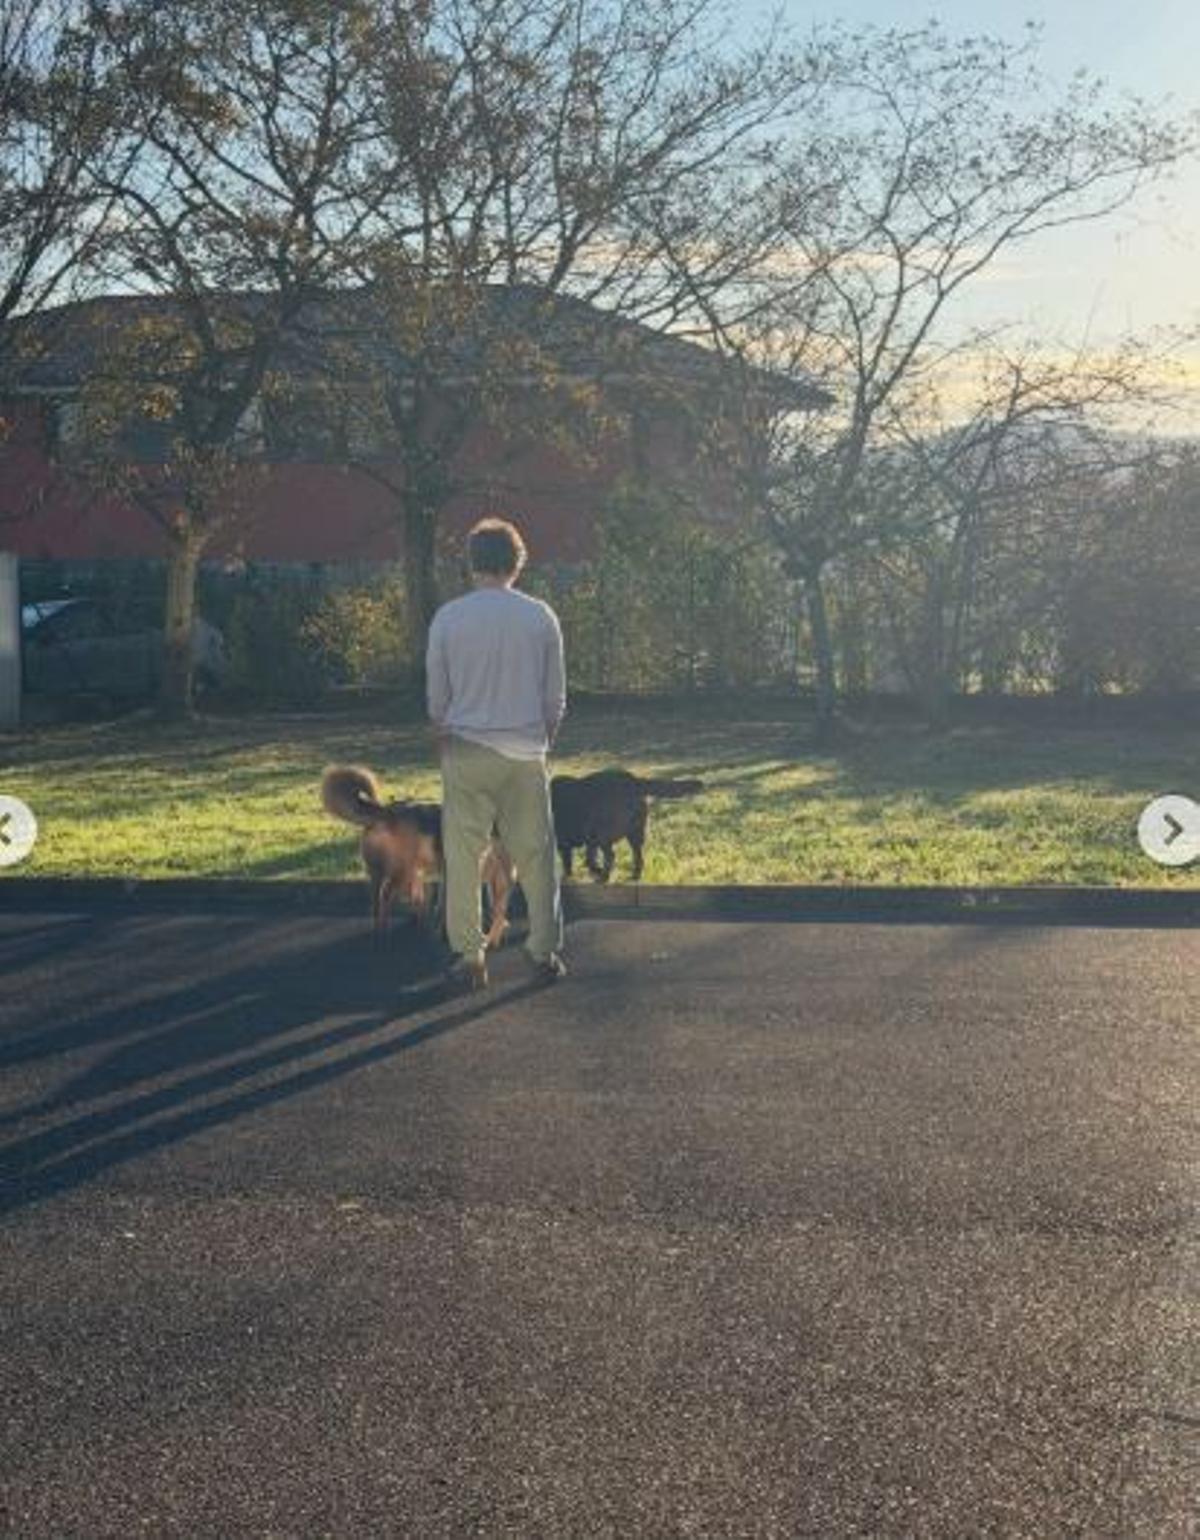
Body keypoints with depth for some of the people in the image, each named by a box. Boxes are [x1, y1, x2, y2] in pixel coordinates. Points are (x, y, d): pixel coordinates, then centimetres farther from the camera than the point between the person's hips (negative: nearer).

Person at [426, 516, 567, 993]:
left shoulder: (447, 619, -4)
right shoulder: (540, 617, -2)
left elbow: (436, 697, 3)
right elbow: (555, 696, 4)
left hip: (466, 751, -1)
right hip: (525, 753, 1)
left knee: (463, 858, 6)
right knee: (535, 856, 9)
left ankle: (468, 958, 8)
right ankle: (545, 954, 13)